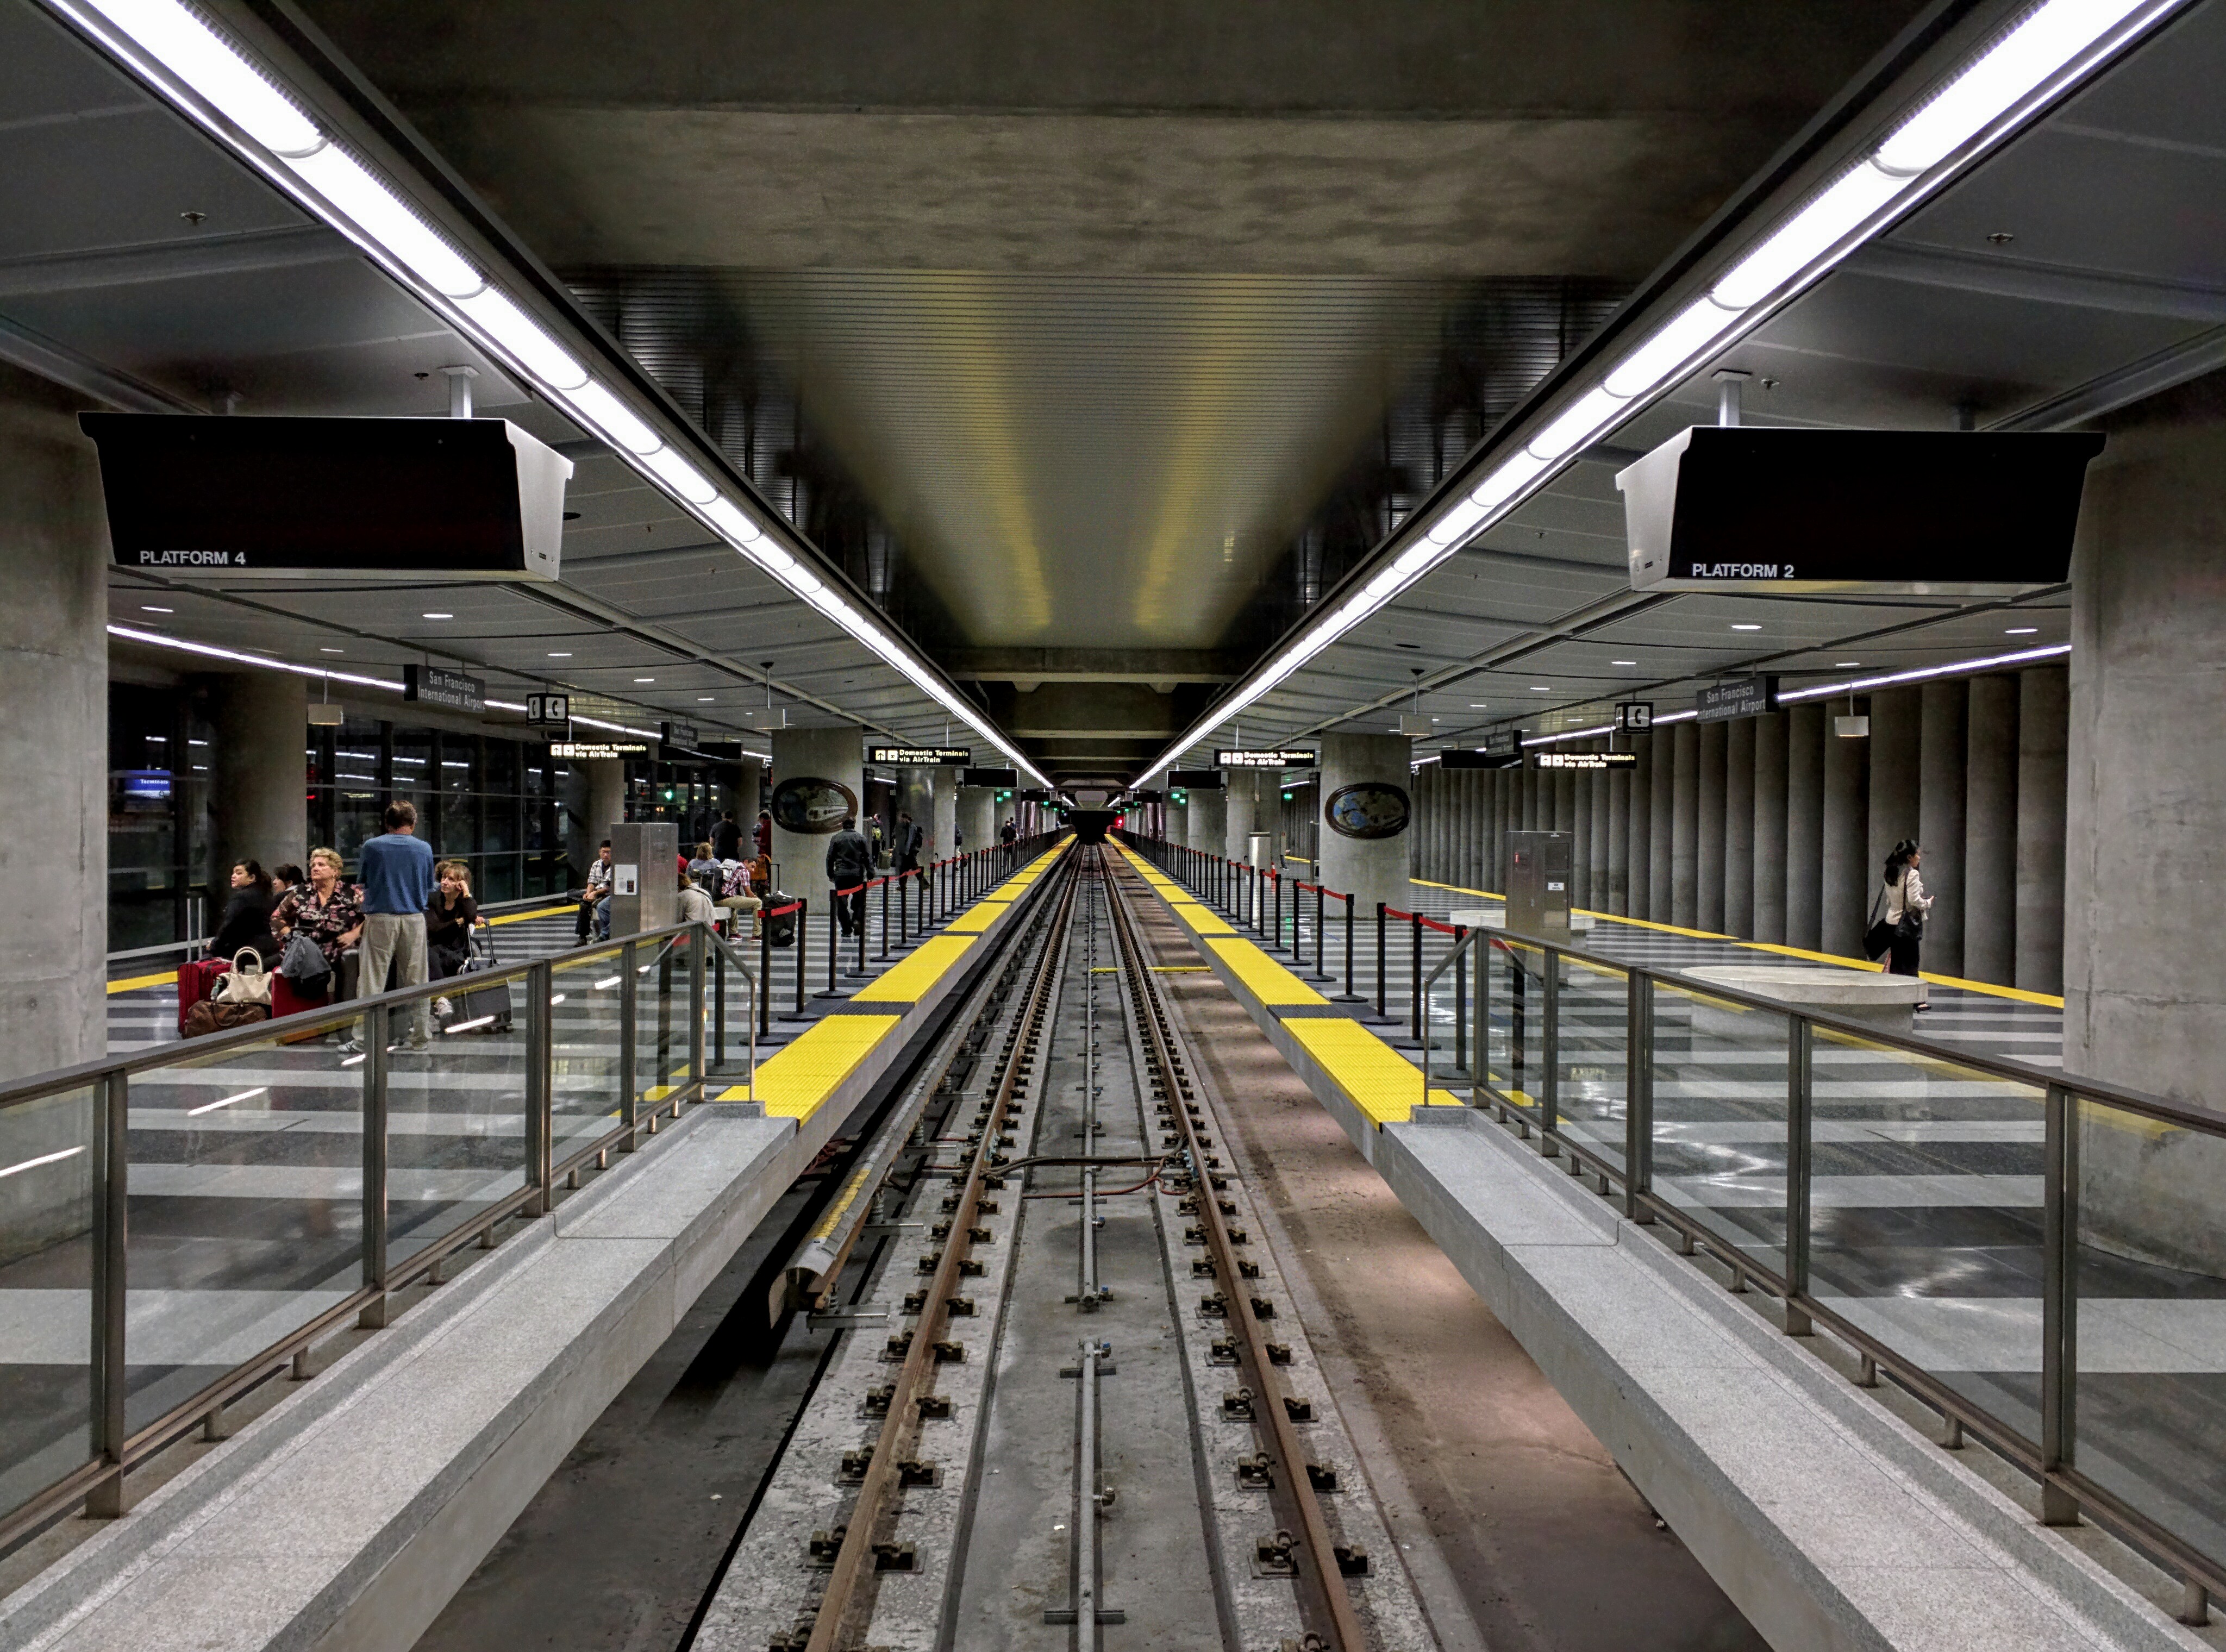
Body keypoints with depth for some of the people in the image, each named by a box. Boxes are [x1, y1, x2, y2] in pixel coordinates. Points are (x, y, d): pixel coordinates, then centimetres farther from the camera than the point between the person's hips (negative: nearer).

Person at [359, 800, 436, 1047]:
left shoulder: (371, 847, 0)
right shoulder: (424, 848, 4)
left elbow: (363, 885, 9)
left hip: (379, 918, -1)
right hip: (413, 919, 1)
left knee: (374, 979, 2)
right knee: (415, 980, 7)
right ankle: (420, 1034, 12)